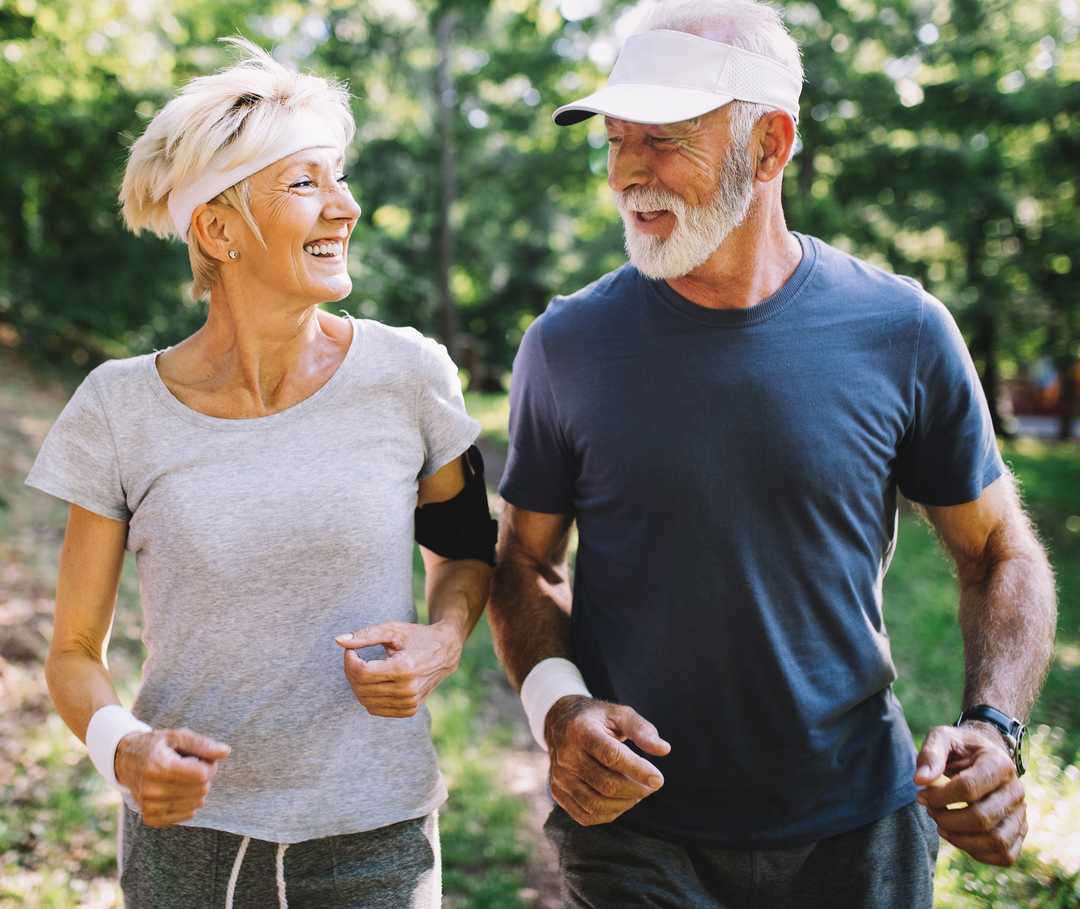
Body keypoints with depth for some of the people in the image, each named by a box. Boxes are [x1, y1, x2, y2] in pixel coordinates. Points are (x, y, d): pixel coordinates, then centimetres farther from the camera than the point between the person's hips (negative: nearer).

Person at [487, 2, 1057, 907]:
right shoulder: (567, 345, -7)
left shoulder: (901, 333, -9)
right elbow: (527, 561, 3)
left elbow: (1001, 552, 2)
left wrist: (992, 727, -15)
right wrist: (555, 704, -16)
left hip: (858, 829, 1)